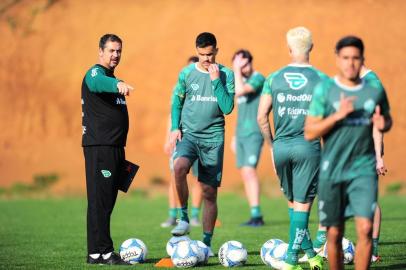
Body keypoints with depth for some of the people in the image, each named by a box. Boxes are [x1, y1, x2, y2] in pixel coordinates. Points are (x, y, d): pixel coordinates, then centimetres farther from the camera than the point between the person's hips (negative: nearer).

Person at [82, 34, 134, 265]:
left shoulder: (113, 78, 22)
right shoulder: (95, 74, -7)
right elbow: (99, 83, -33)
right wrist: (118, 85, -55)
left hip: (114, 147, 9)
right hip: (99, 147, -9)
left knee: (108, 200, 10)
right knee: (100, 200, -11)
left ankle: (99, 251, 14)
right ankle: (100, 252, -13)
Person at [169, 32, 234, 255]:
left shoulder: (226, 75, 0)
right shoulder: (187, 73, 3)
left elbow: (227, 108, -8)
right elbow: (177, 102, 14)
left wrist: (216, 80, -13)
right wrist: (175, 127, 2)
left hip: (213, 138, 0)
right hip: (188, 133, 0)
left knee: (209, 191, 2)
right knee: (179, 166, -31)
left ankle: (207, 242, 12)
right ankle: (184, 218, -15)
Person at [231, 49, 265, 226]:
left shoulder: (258, 78, -8)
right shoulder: (241, 80, 18)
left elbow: (240, 91, -25)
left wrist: (237, 69, -16)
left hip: (253, 133, -9)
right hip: (241, 133, 9)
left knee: (249, 171, -17)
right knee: (245, 174, 5)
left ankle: (256, 215, -20)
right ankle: (254, 217, 7)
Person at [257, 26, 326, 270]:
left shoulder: (274, 78, 2)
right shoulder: (321, 79, -3)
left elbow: (262, 117, 2)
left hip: (281, 147, 2)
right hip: (308, 147, -2)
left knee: (293, 203, 17)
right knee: (303, 205, 4)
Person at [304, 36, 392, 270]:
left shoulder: (375, 90, 4)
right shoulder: (325, 90, -2)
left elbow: (387, 119, 20)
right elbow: (309, 133, -4)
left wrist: (382, 124, -4)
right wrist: (337, 115, -18)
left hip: (364, 169, 0)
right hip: (332, 170, 0)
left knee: (365, 228, -14)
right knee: (334, 234, 5)